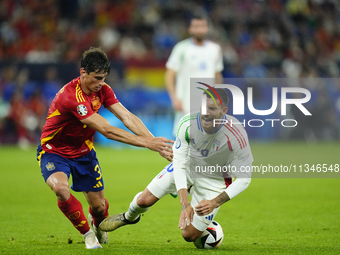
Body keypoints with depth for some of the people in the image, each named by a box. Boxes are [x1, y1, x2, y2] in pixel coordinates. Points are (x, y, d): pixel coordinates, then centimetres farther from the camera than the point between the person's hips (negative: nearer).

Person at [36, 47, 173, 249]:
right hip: (55, 152, -6)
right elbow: (107, 131, -36)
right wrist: (147, 143, -37)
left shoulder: (102, 89, -9)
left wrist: (156, 143, -28)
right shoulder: (71, 96, -34)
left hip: (83, 151, 6)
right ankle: (87, 233, -10)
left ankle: (97, 224, 43)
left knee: (99, 205, 2)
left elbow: (127, 118, -14)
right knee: (61, 188, -35)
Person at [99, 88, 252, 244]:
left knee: (189, 235, -5)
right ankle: (129, 217, 38)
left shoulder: (237, 136, -37)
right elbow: (179, 164, -22)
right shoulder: (187, 123, -29)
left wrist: (214, 203, -35)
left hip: (214, 180, -2)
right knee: (144, 200, 0)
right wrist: (185, 204, -33)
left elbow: (244, 179, -25)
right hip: (188, 165, 2)